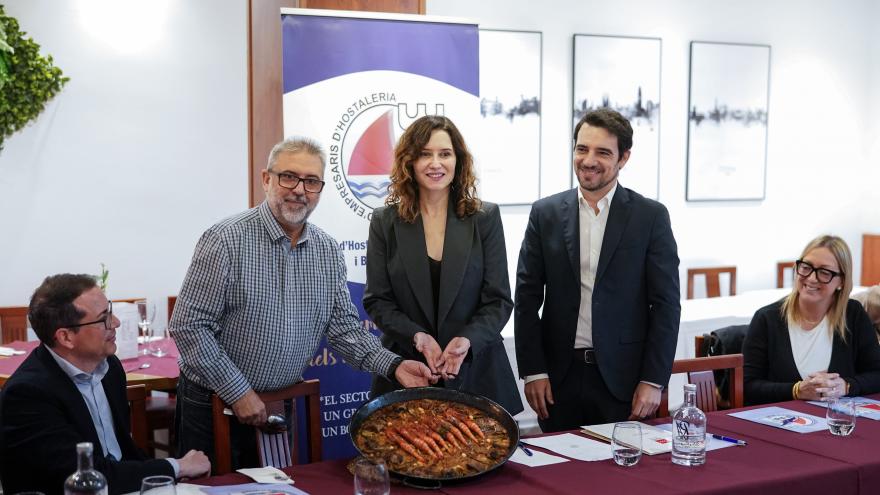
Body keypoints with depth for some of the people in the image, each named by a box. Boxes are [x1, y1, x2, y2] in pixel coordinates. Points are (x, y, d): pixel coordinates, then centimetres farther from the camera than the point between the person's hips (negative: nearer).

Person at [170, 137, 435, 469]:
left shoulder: (328, 251, 2)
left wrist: (393, 366, -11)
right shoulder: (227, 240, -16)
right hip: (214, 403, -5)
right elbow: (188, 326, -18)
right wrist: (239, 392, -18)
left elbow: (343, 328, 5)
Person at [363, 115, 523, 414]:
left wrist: (468, 340, -18)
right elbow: (376, 300, 1)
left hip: (475, 370, 0)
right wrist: (417, 337, -16)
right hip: (405, 371, 0)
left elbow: (499, 300, -1)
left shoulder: (485, 218, 2)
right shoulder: (385, 221, 3)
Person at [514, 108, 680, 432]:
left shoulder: (651, 216, -1)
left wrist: (653, 380, -7)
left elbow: (666, 304, -2)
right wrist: (532, 371, -3)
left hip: (623, 378, -1)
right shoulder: (545, 213, 4)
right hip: (559, 378, 2)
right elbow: (527, 297, 4)